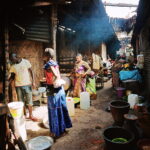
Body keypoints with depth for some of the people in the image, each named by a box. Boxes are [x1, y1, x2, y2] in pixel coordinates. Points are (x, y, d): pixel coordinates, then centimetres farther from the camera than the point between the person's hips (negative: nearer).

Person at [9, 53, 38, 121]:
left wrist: (33, 81, -8)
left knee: (29, 101, 4)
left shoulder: (26, 62, -4)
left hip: (27, 84, -1)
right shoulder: (13, 66, 2)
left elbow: (31, 72, -1)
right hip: (18, 86, 2)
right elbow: (12, 76, 7)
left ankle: (31, 115, 17)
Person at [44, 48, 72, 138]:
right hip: (60, 89, 8)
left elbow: (56, 75, -26)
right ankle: (63, 128, 31)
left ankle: (56, 132, 16)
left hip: (53, 90, -8)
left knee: (54, 111, 4)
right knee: (61, 109, 16)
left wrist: (53, 83, -14)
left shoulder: (48, 64, -14)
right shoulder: (55, 63, 9)